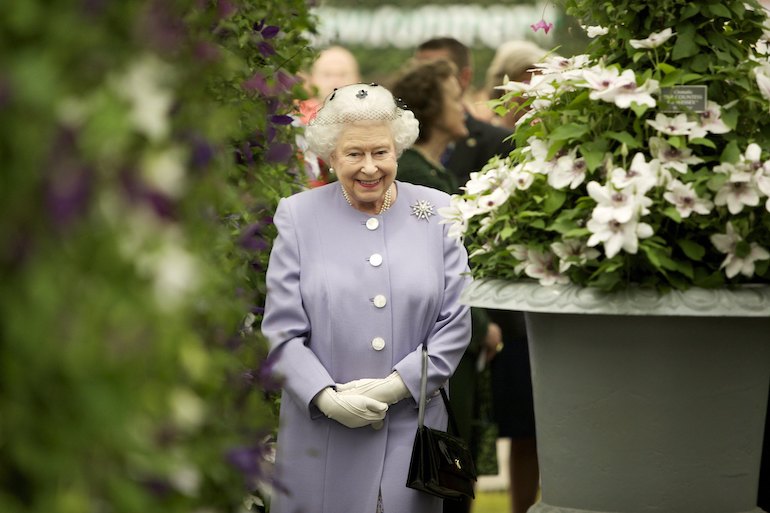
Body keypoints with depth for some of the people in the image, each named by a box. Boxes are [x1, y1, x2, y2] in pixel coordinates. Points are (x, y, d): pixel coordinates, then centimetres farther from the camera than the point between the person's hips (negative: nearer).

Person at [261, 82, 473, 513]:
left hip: (413, 428, 1)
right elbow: (282, 331, -1)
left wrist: (397, 385, -10)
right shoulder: (299, 216, 3)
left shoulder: (438, 213, 5)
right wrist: (326, 397, -15)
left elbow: (455, 323, 2)